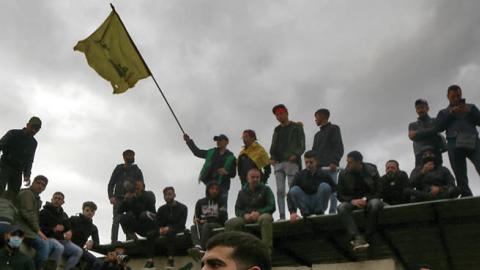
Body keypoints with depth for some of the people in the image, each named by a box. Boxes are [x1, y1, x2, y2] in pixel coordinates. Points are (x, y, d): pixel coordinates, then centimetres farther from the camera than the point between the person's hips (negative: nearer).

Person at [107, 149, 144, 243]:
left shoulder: (137, 170, 13)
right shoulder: (119, 168, 12)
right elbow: (111, 184, 9)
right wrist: (111, 196, -7)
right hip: (118, 198, -1)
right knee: (116, 220, -10)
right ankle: (114, 242, -14)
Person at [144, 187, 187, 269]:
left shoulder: (182, 207, 1)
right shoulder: (161, 209, 13)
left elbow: (181, 224, -8)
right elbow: (157, 223, 6)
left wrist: (169, 228, -22)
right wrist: (160, 229, -19)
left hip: (177, 230, -4)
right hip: (164, 229, 4)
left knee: (170, 233, -39)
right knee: (150, 235, -23)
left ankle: (170, 258, -41)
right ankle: (150, 260, -31)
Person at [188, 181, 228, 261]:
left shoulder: (221, 203, 13)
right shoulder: (200, 202, 19)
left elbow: (224, 218, 3)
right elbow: (196, 217, 19)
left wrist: (206, 220, -3)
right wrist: (196, 220, -6)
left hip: (218, 226, -3)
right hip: (202, 226, 3)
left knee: (206, 225, -35)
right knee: (193, 227, -29)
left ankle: (201, 250, -55)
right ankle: (198, 247, -57)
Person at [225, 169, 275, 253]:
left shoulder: (266, 189, 8)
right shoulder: (242, 192, 16)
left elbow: (272, 207, -3)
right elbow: (237, 209, 10)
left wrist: (258, 213, -19)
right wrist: (245, 215, -13)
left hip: (262, 215, -3)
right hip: (246, 217, 3)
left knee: (266, 218, -40)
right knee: (230, 223, -24)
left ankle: (267, 248, -42)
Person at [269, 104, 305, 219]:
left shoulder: (297, 127, 6)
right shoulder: (277, 130, 21)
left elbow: (302, 145, -1)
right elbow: (273, 146, 19)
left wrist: (295, 155, -19)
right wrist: (272, 157, -1)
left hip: (291, 162, -4)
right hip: (278, 163, 4)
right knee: (280, 191, -1)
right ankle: (282, 216, -2)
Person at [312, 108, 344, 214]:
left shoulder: (334, 128, 9)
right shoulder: (317, 134, 29)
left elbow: (339, 147, -3)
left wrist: (335, 162, -16)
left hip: (330, 166, -6)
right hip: (318, 167, 6)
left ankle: (332, 212, -11)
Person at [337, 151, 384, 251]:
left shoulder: (371, 171, -4)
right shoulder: (343, 174, -1)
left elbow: (378, 192, -3)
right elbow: (340, 195, 1)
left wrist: (366, 199, -21)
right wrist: (352, 201, -19)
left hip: (369, 199, -1)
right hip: (352, 201, 1)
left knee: (375, 204, -37)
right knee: (341, 208, -32)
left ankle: (367, 237, -29)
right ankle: (357, 237, -42)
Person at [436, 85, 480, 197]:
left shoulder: (470, 107, 25)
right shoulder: (443, 112, 25)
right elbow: (439, 127, 7)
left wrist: (469, 111, 0)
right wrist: (451, 113, 0)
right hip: (454, 144, 1)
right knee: (461, 178, -7)